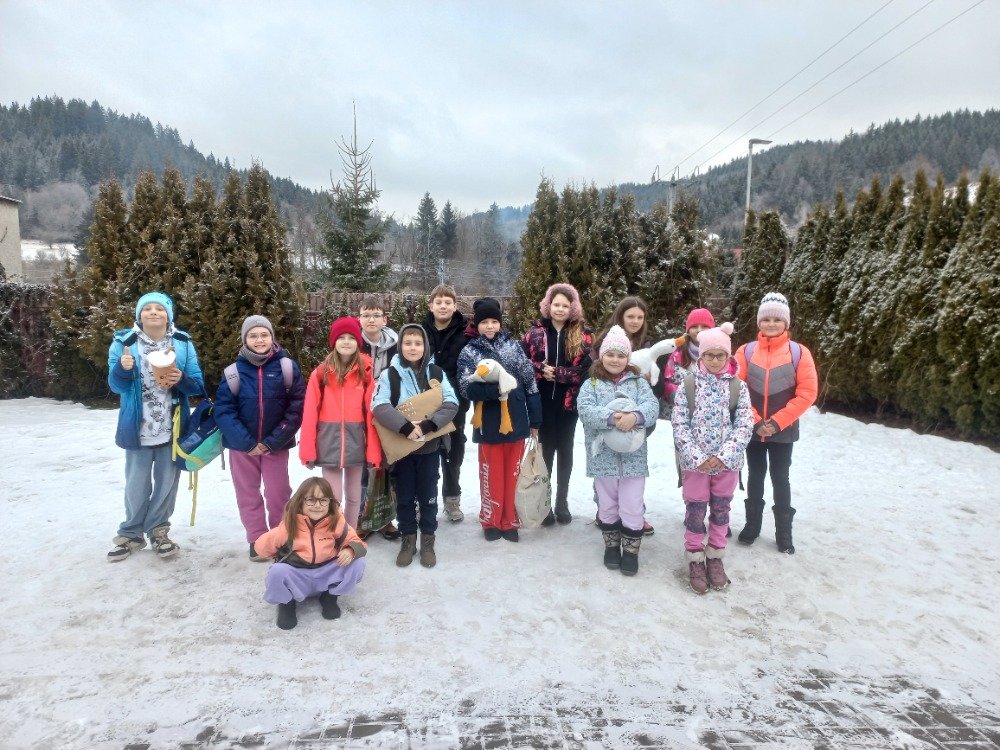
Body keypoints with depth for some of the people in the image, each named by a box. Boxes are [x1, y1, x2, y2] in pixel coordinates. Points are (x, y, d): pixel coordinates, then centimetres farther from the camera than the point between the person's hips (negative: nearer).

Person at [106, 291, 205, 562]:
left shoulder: (183, 343, 0)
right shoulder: (124, 342, -3)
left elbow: (198, 386, -1)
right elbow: (117, 386, -3)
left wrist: (181, 380, -22)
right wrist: (123, 368, -24)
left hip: (173, 429, 1)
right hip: (138, 428, -1)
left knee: (167, 483, 11)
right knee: (136, 484, 8)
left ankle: (158, 531, 28)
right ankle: (131, 533, 27)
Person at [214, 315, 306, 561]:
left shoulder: (287, 367, -7)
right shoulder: (234, 371, -5)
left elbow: (297, 407, -8)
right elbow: (223, 410, -6)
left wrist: (273, 441, -12)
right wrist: (247, 442, -13)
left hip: (276, 445, -1)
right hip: (242, 446, 1)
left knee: (278, 494, 6)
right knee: (248, 494, 10)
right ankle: (257, 540, 25)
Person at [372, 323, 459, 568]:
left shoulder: (436, 373, 0)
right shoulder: (389, 374, -5)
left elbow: (451, 404, -9)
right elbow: (379, 406, -17)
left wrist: (427, 425, -22)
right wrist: (406, 427, -27)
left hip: (430, 446, 1)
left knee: (428, 496, 11)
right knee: (405, 497, 11)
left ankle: (427, 541, 26)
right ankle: (408, 539, 27)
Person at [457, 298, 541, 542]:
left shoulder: (514, 345, 2)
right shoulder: (469, 352, -2)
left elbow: (530, 383, 4)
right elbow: (467, 388, -14)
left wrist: (535, 420, 2)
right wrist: (494, 389, -31)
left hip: (516, 420, 2)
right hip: (489, 424, -2)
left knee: (512, 475, 12)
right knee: (492, 476, 9)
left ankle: (509, 521, 26)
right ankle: (491, 521, 25)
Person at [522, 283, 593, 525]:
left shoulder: (583, 335, 0)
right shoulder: (535, 331, 1)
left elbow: (586, 369, -9)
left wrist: (556, 372, -16)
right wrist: (541, 369, -19)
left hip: (569, 401, 0)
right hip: (542, 401, 0)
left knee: (565, 450, 11)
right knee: (545, 450, 7)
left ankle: (562, 502, 24)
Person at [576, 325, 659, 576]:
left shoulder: (638, 382, 5)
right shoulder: (591, 384, 1)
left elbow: (652, 406, -10)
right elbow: (585, 410, -15)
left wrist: (635, 416, -31)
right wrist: (611, 417, -30)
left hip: (633, 456, 0)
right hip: (604, 456, 0)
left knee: (632, 507, 3)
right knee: (607, 505, 15)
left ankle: (631, 550, 22)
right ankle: (611, 545, 33)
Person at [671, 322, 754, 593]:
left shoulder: (738, 386, -1)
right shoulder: (687, 385, -4)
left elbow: (745, 425, -7)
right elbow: (679, 425, -9)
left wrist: (723, 456, -17)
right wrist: (698, 457, -17)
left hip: (728, 462, 1)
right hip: (695, 462, -1)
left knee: (720, 510, 14)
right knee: (695, 511, 7)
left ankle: (715, 558, 30)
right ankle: (695, 560, 24)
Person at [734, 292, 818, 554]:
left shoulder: (799, 352, -5)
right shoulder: (746, 351, -2)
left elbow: (807, 393, -8)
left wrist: (777, 422, -13)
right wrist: (755, 421, -11)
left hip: (783, 430, -1)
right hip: (752, 429, 1)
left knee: (780, 478, 7)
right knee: (755, 476, 13)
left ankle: (784, 533, 20)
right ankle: (752, 525, 27)